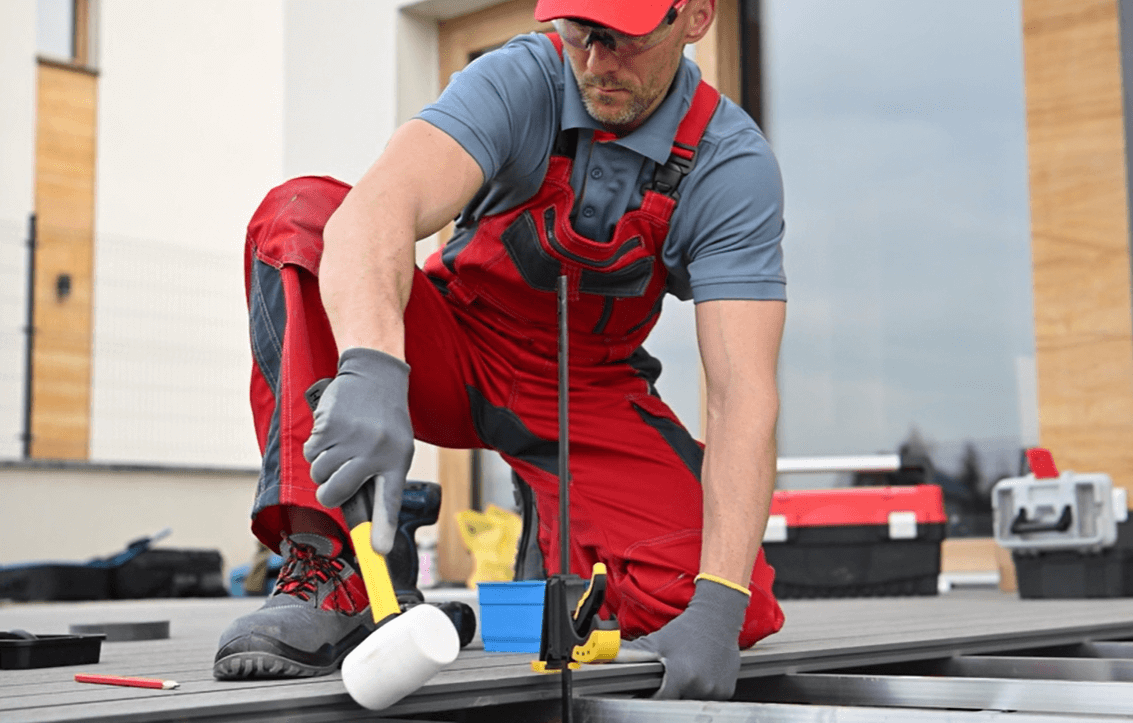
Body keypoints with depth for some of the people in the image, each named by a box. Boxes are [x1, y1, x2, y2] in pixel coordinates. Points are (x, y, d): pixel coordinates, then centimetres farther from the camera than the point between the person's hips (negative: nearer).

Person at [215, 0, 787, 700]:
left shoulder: (733, 165, -19)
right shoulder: (520, 80, -21)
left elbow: (743, 394, -26)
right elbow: (378, 208, -40)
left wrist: (718, 607, -37)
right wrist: (371, 369, -61)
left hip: (586, 393, 1)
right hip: (453, 351, 0)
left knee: (742, 611, -21)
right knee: (299, 216, -29)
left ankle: (559, 537, 13)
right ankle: (326, 568, -30)